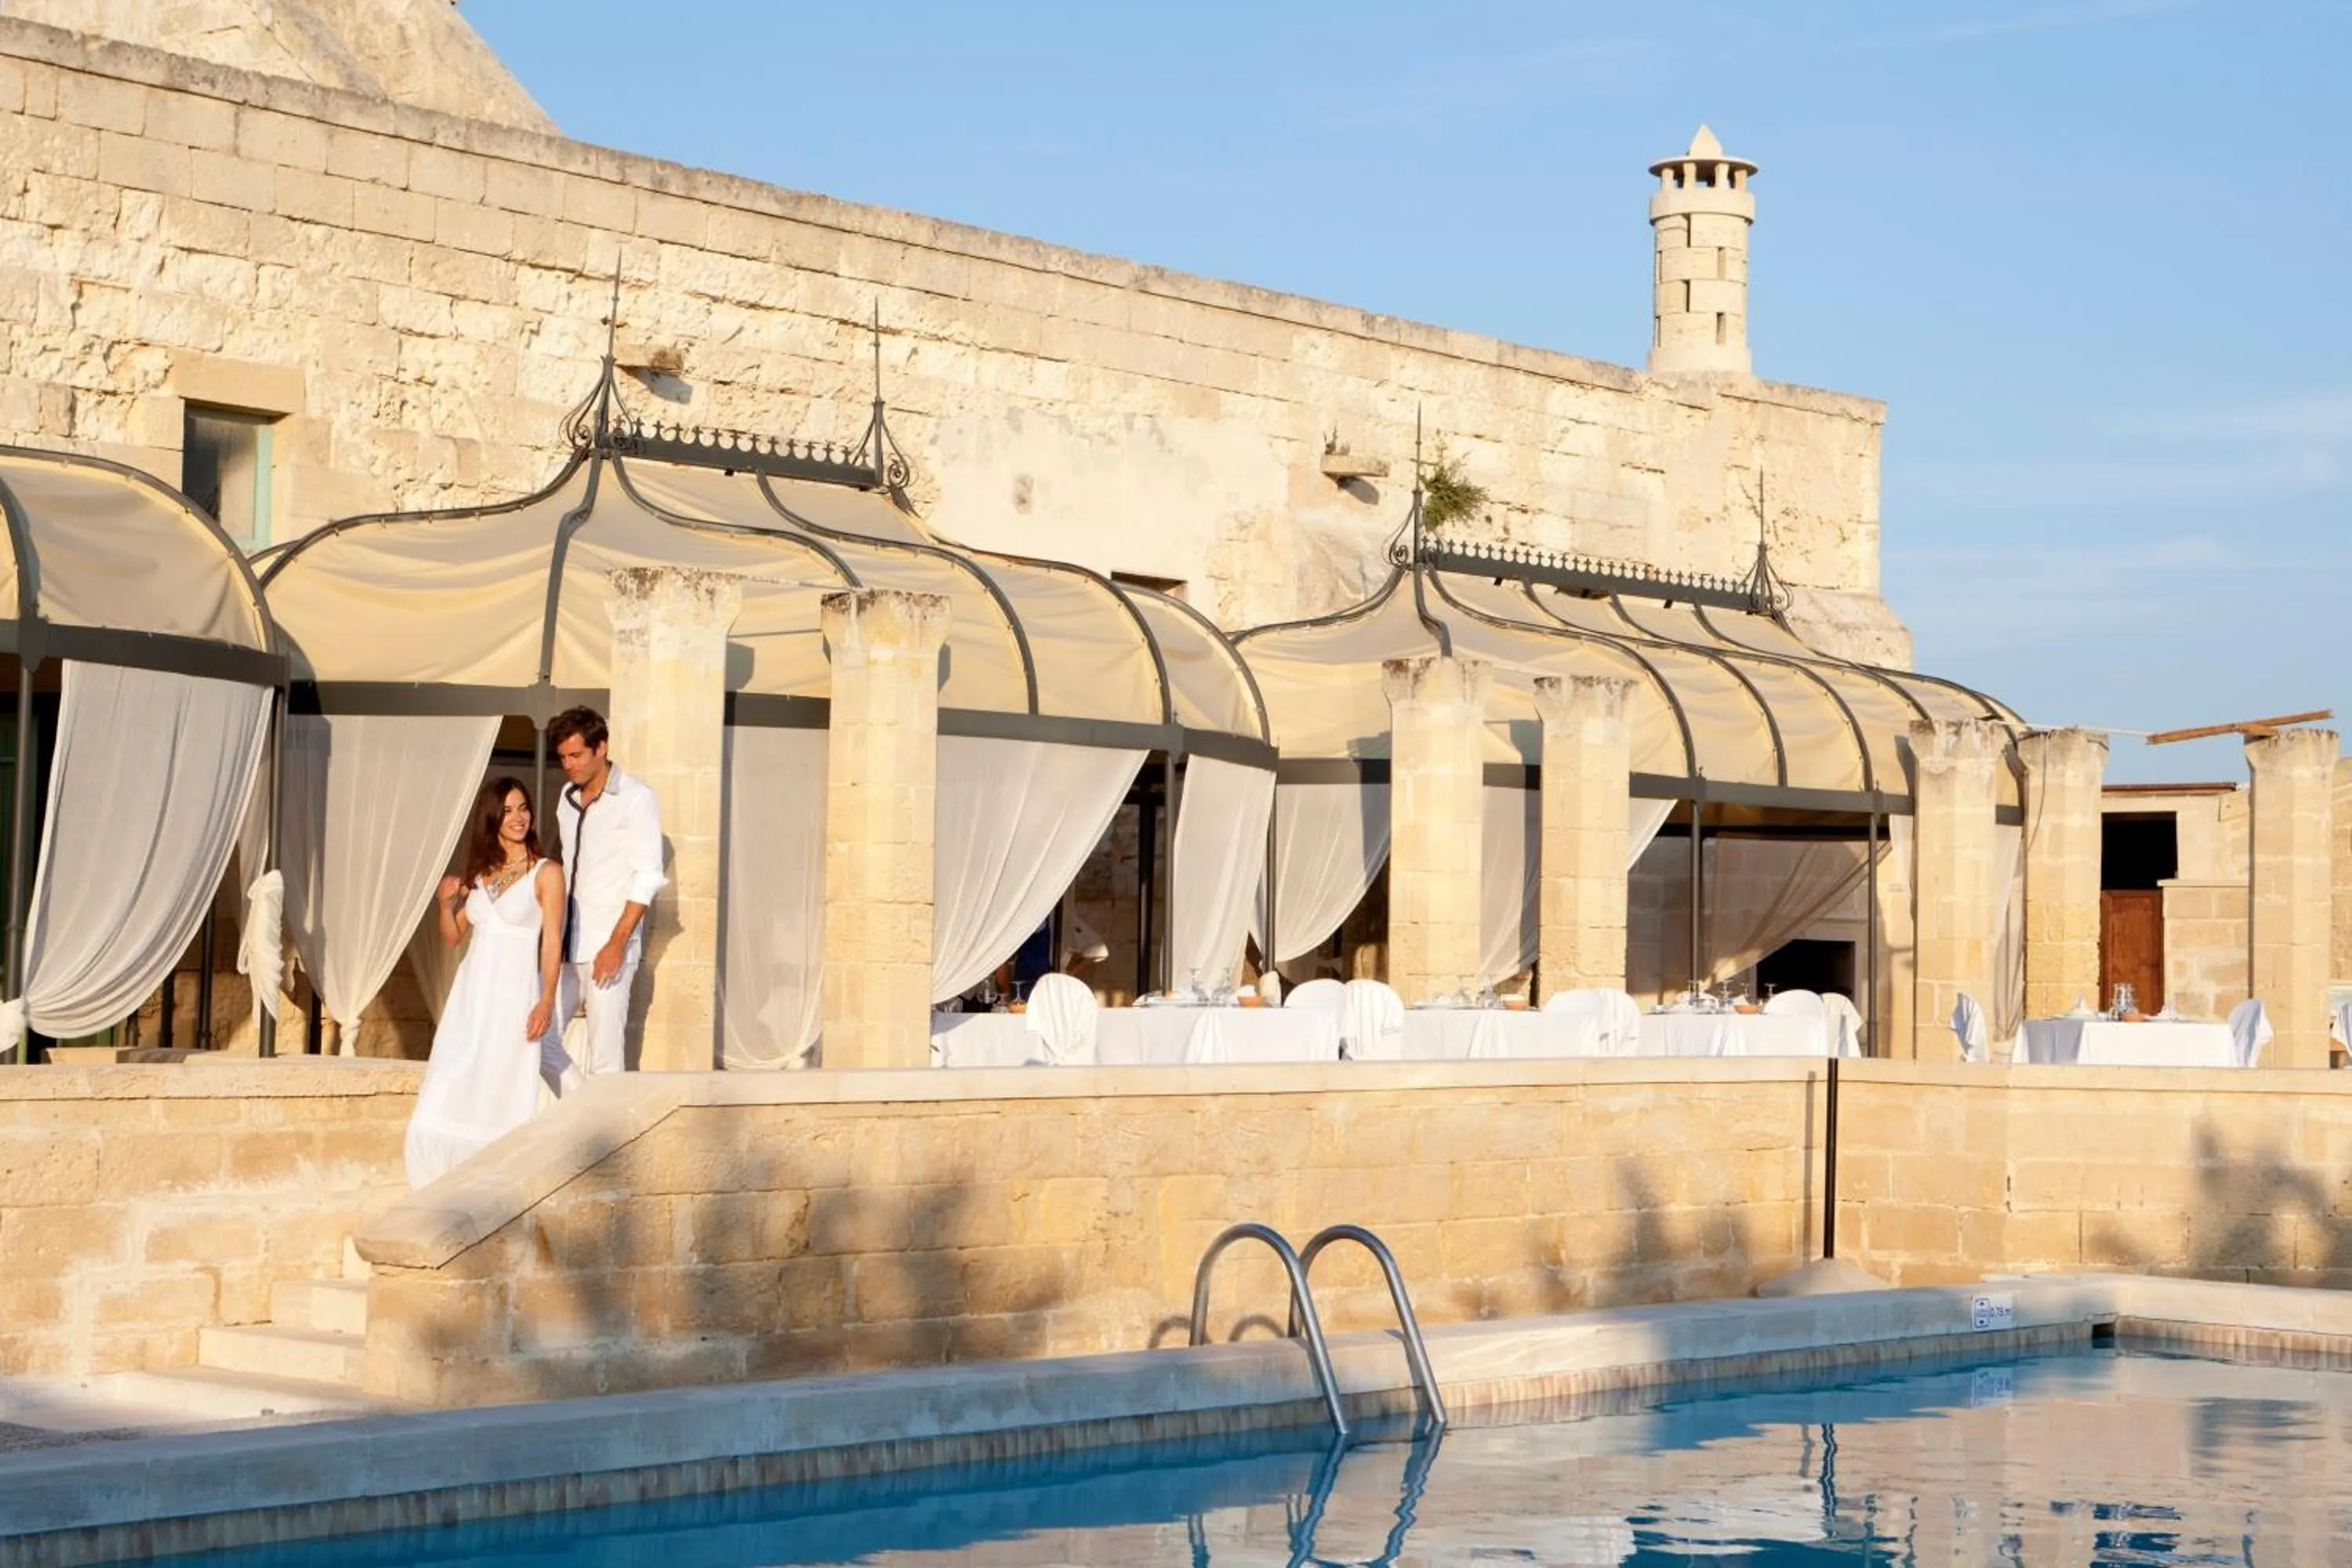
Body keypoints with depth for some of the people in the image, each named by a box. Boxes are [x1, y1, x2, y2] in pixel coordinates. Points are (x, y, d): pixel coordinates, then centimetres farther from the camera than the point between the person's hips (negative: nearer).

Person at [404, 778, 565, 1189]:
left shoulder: (546, 873, -2)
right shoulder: (478, 873, 13)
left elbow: (552, 941, -8)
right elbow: (453, 937, 18)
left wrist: (546, 1001, -18)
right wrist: (444, 903, -1)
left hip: (515, 993, -5)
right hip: (471, 993, 5)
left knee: (503, 1102, -3)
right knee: (450, 1097, -1)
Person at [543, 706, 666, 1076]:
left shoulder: (636, 799, -6)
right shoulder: (569, 796, 13)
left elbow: (647, 877, -11)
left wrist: (617, 944, -16)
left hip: (608, 947, -7)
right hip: (565, 945, 7)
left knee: (604, 1052, -7)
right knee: (542, 1035, 4)